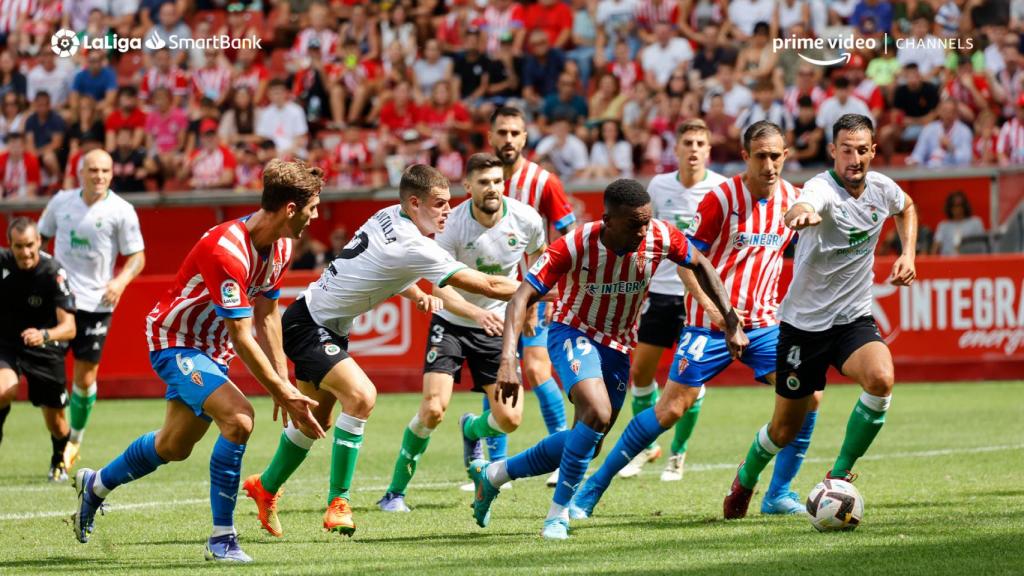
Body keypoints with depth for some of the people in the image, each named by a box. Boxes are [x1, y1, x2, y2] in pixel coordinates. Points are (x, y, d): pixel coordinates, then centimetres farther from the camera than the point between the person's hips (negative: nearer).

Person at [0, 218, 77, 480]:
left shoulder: (53, 273, -24)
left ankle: (59, 459, 39)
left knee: (55, 419, 7)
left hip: (45, 350, -1)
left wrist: (44, 335, -47)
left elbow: (69, 328, -29)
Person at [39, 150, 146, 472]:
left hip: (96, 303, -2)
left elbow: (137, 256, -1)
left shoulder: (121, 211, -4)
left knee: (85, 378, 2)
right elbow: (40, 237, 18)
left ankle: (75, 440, 21)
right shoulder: (61, 202, 4)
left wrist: (120, 281, -18)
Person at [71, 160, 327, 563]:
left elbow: (266, 317, 7)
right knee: (238, 417, -28)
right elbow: (242, 340, -30)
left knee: (174, 446, 19)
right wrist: (284, 395, -27)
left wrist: (284, 383, 3)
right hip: (175, 343, -9)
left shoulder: (280, 246, -5)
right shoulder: (227, 250, -33)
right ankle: (222, 538, -19)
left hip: (211, 349, 9)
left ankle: (95, 484, 45)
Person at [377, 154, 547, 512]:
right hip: (452, 323, -3)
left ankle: (472, 429, 32)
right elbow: (441, 289, -26)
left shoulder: (526, 219, -13)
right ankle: (396, 491, 0)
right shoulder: (451, 226, -21)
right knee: (433, 409, -19)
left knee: (510, 420, -7)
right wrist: (478, 314, -43)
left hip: (498, 326, 3)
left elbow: (540, 254, 12)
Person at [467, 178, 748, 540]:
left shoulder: (661, 237, -19)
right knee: (598, 413, -31)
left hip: (619, 347, 5)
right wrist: (508, 359, -43)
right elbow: (522, 297, -30)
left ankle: (493, 474, 29)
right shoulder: (575, 246, -29)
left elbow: (701, 266, 1)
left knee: (586, 444, 8)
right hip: (573, 333, -5)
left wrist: (731, 324, -4)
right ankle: (559, 512, -16)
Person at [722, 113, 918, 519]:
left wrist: (908, 254, 8)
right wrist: (801, 214, -72)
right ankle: (746, 479, 40)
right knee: (786, 429, 6)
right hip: (804, 322, -3)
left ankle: (840, 474, -9)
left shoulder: (882, 189, -3)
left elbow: (906, 208, 24)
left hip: (854, 319, 4)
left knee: (880, 379, -28)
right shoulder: (823, 188, -22)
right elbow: (801, 209, -48)